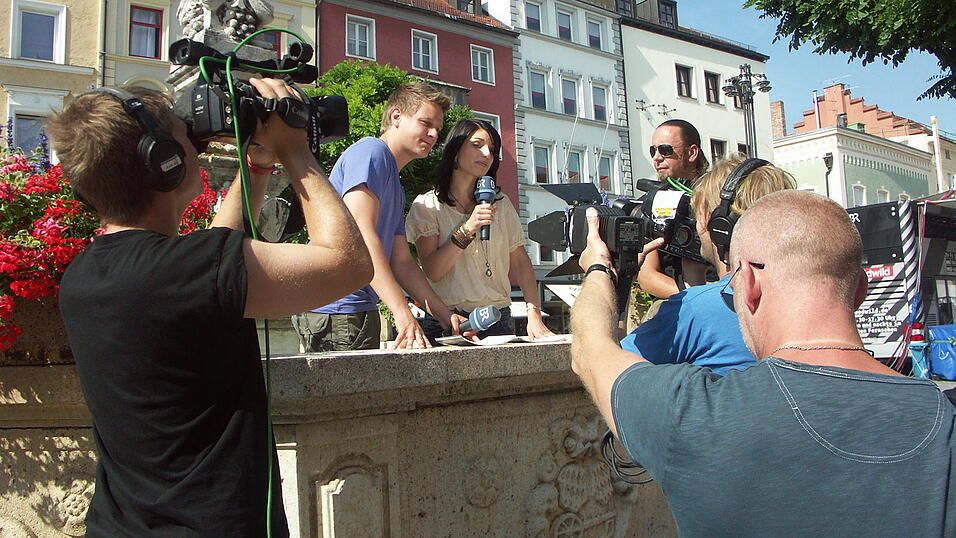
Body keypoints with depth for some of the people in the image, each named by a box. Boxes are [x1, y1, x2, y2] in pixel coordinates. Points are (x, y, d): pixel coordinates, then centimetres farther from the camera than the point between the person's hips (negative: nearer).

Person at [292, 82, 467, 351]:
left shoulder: (395, 186, 24)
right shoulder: (372, 151, -6)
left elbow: (402, 262, 20)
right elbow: (360, 233, -20)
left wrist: (446, 316, 10)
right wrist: (403, 313, -26)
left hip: (361, 312, 10)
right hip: (336, 311, -10)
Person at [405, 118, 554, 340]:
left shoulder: (501, 203, 13)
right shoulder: (427, 205, 2)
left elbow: (521, 263, 8)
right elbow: (432, 271, -7)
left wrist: (535, 314, -4)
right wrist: (468, 229, -17)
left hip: (498, 319, 3)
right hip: (447, 320, -2)